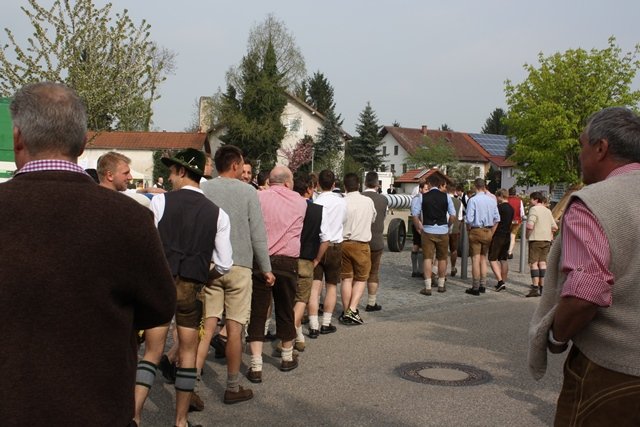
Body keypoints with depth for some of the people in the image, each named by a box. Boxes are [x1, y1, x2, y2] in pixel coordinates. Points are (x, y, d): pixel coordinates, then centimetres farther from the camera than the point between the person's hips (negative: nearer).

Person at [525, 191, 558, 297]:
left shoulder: (534, 209, -10)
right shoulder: (548, 211, 14)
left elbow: (530, 226, -21)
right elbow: (555, 227, 14)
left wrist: (527, 234, -4)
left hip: (536, 239, -7)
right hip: (547, 239, 7)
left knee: (533, 263, -5)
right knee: (542, 263, 12)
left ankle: (535, 288, -11)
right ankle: (542, 287, 14)